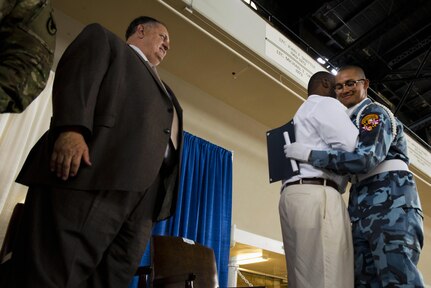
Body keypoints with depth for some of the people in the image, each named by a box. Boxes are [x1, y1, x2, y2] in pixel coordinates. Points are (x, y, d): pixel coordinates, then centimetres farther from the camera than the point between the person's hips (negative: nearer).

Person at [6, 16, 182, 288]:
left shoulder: (162, 88, 38)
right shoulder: (104, 39, 21)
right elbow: (76, 75, 0)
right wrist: (71, 129, -19)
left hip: (144, 193, 7)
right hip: (93, 170, -6)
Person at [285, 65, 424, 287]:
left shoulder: (374, 113, -1)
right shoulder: (350, 121, 24)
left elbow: (365, 159, -18)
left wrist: (309, 155, -18)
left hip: (391, 199, -8)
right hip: (362, 206, 8)